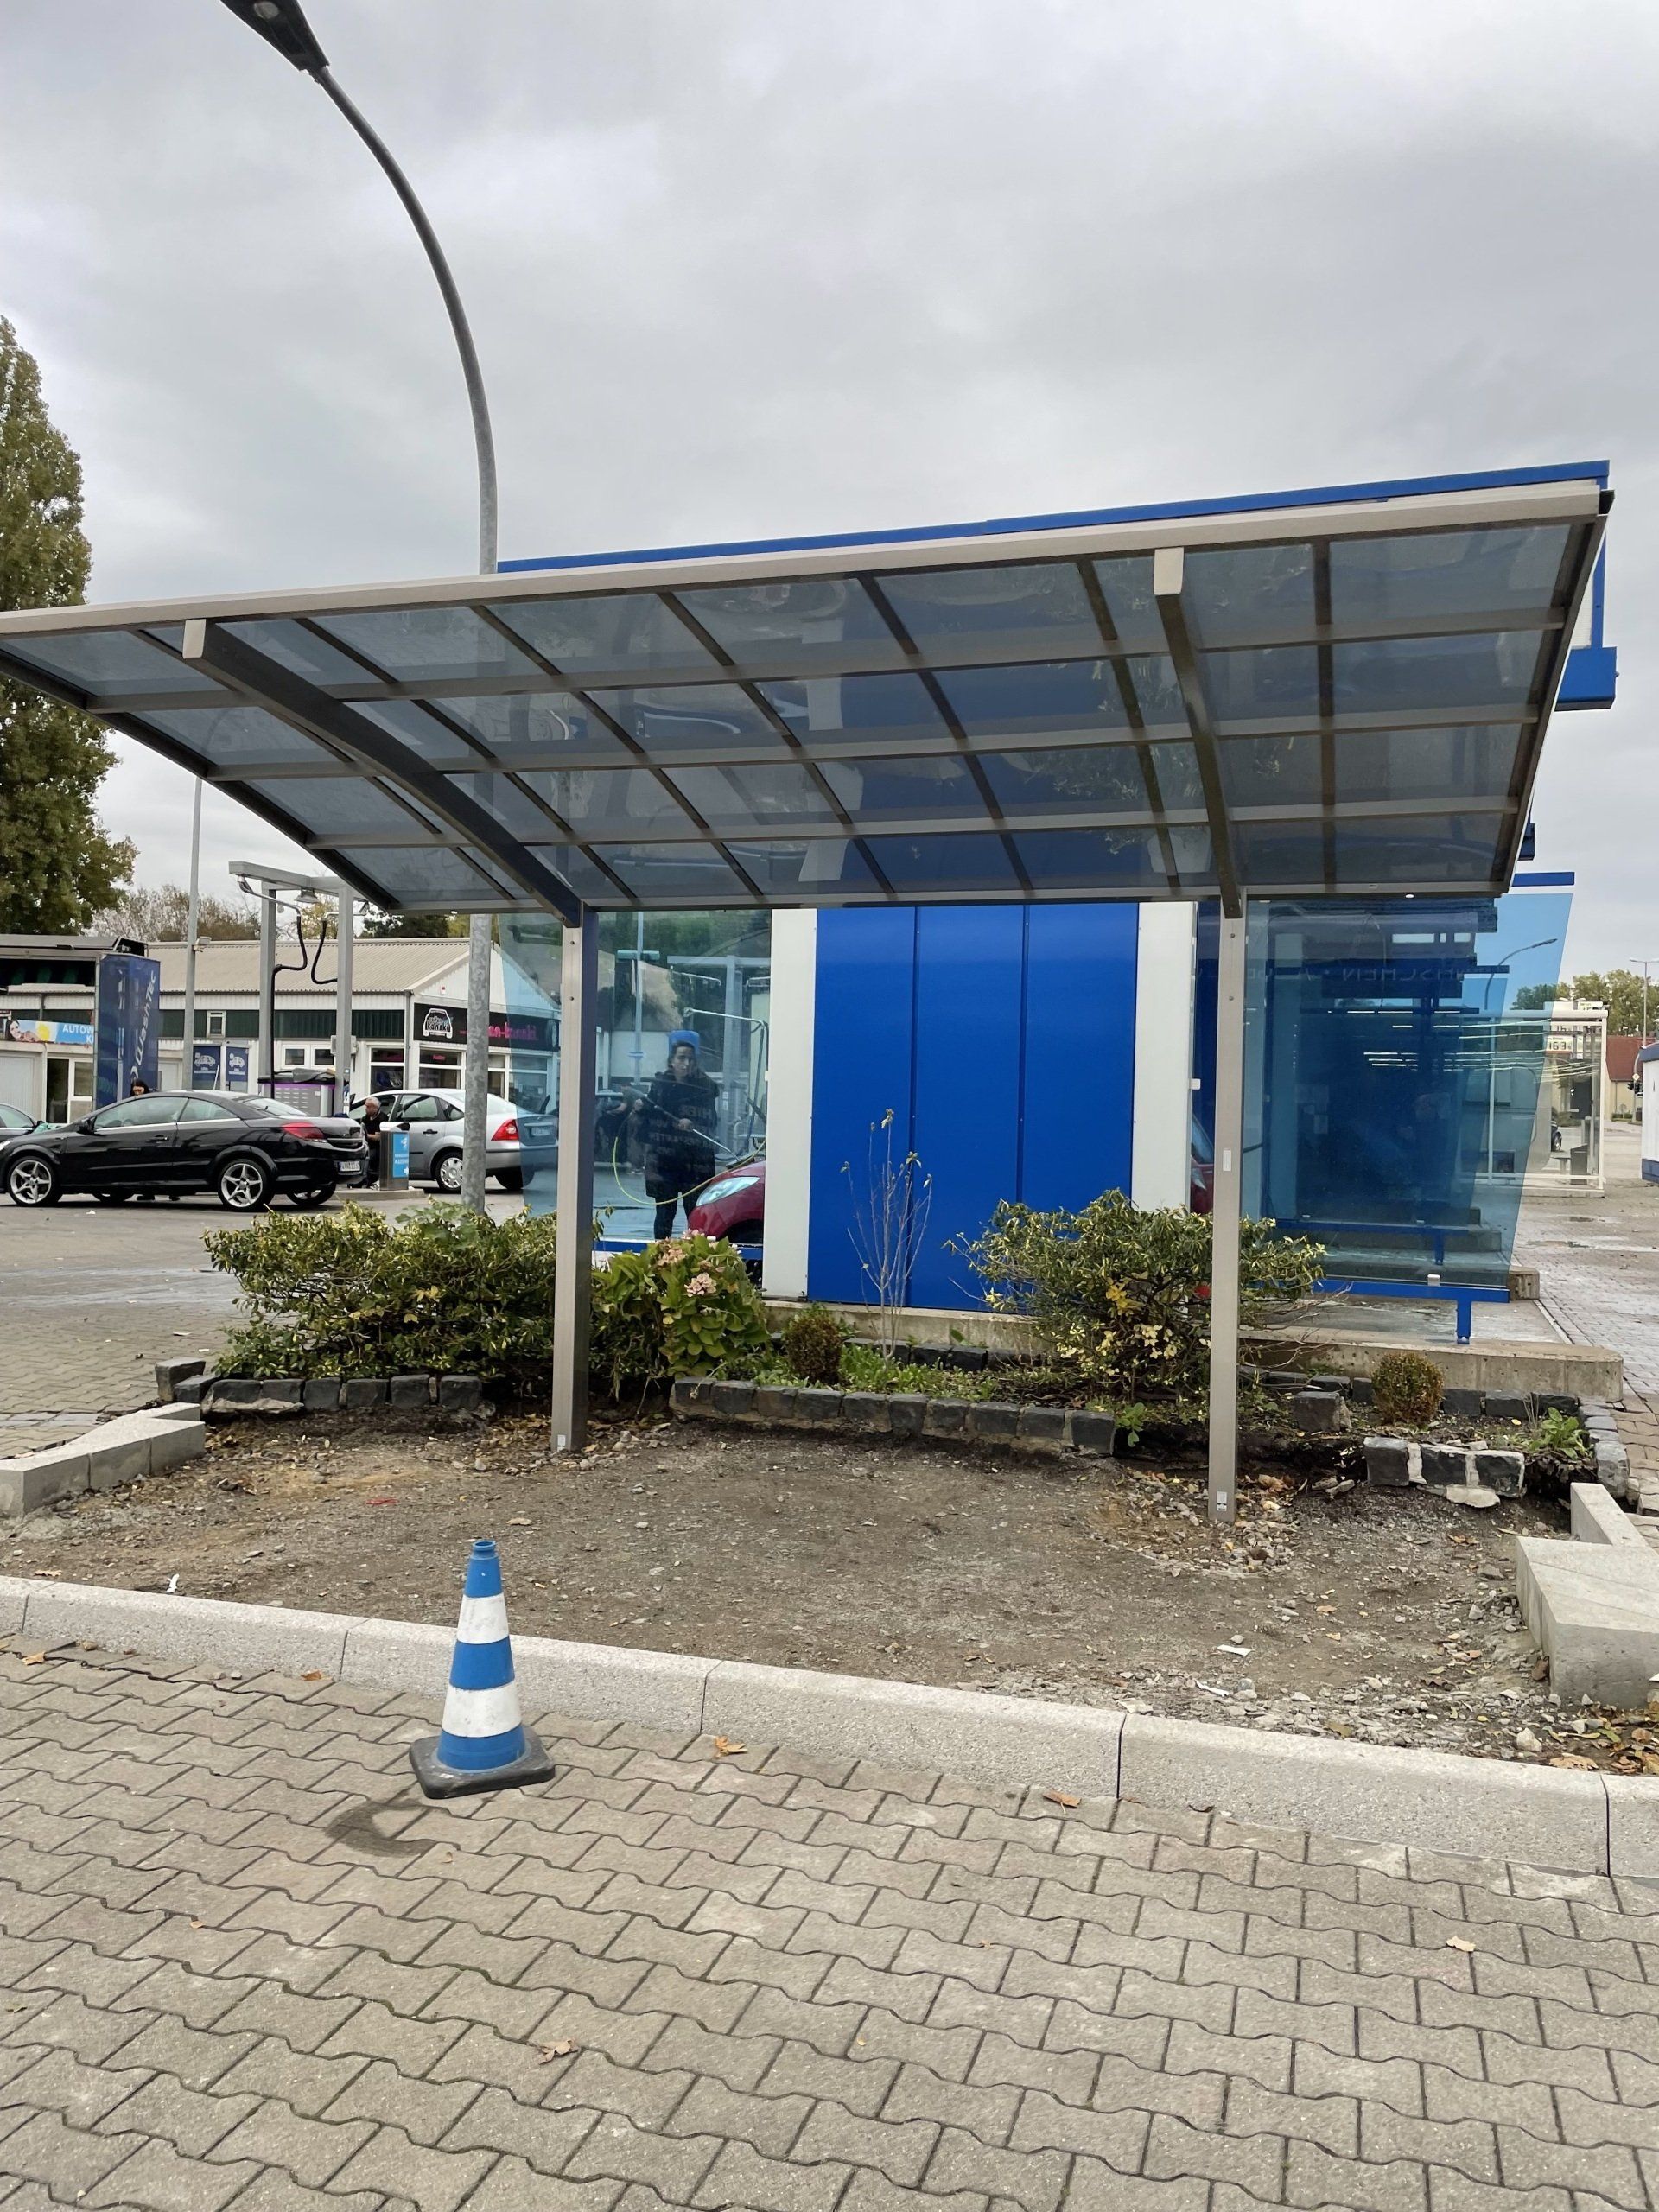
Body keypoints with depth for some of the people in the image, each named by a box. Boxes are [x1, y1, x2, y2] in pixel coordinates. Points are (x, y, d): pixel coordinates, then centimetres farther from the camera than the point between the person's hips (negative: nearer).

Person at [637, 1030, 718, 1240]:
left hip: (695, 1165, -1)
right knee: (664, 1214, 3)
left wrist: (692, 1126, -20)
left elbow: (711, 1126, -2)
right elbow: (648, 1121, 12)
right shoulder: (659, 1085, 6)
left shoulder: (704, 1088, 1)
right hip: (664, 1161, 1)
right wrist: (641, 1109, -8)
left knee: (695, 1215, -4)